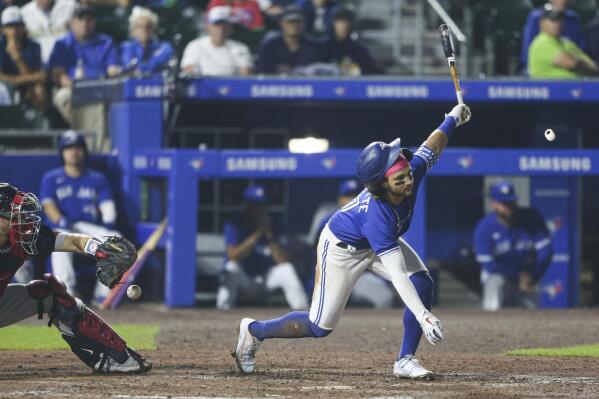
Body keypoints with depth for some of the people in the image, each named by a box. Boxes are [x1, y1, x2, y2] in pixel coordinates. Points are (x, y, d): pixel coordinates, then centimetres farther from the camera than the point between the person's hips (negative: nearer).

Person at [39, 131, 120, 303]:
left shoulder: (97, 179, 16)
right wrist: (61, 222, -23)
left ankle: (103, 294, -25)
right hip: (63, 228, -2)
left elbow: (107, 204, 6)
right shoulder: (51, 178, 11)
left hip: (91, 227, 2)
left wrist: (108, 221, -17)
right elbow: (48, 205, -2)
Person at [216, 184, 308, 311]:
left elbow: (283, 261, -11)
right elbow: (233, 256, -26)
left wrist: (269, 236, -20)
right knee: (232, 266, -32)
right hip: (242, 282, -3)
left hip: (263, 284, 3)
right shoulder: (234, 226, -9)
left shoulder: (269, 227, -2)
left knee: (286, 269, -20)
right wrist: (256, 235, -27)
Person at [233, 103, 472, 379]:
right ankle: (254, 331, 24)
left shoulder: (413, 172, -28)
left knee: (423, 284, -15)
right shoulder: (377, 214, -45)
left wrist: (453, 118, 10)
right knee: (320, 327, -1)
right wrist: (424, 317, -50)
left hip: (380, 242, 7)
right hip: (343, 249, -7)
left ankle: (405, 361, -4)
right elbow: (397, 273, -45)